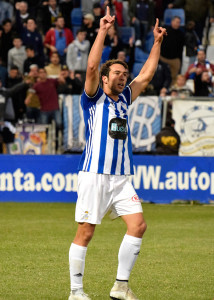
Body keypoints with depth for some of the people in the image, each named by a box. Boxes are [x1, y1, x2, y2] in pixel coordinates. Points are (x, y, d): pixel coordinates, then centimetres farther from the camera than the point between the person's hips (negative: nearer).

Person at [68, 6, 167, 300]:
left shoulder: (124, 99, 17)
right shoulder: (94, 98, 1)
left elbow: (146, 75, 21)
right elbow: (92, 67, -13)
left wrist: (157, 42, 18)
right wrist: (103, 31, -15)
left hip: (121, 177, 6)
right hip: (94, 174, -6)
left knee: (138, 225, -7)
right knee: (85, 232, -4)